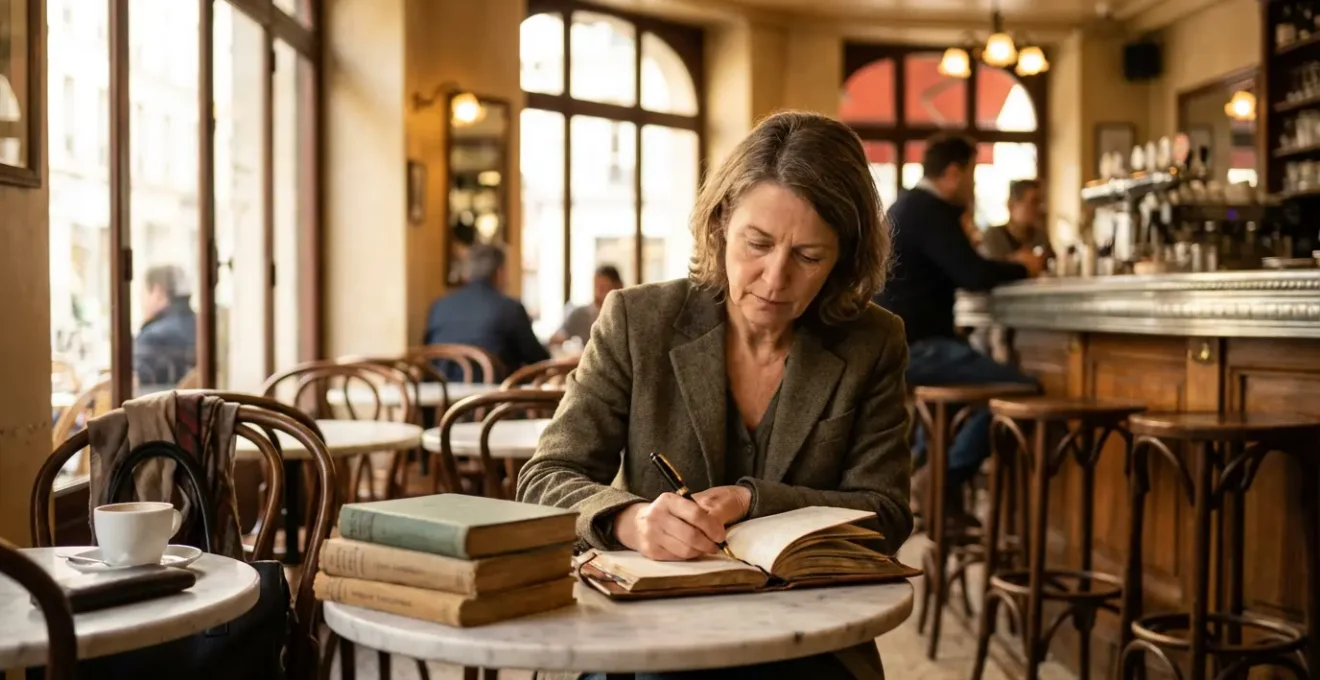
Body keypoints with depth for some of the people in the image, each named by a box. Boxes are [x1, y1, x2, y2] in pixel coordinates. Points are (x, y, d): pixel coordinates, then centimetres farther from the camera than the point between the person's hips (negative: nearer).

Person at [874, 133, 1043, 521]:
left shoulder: (908, 206, 19)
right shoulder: (931, 211, -13)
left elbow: (956, 270, 25)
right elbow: (973, 276, -22)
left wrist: (1006, 267, 15)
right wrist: (1020, 268, -4)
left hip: (892, 344, 11)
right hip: (913, 347, -11)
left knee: (986, 372, 31)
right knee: (1018, 387, -15)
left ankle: (920, 468, 26)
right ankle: (942, 481, -6)